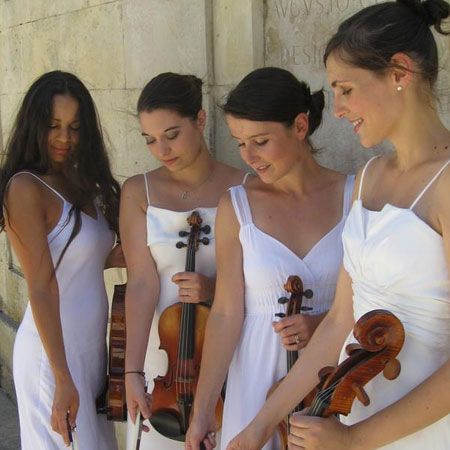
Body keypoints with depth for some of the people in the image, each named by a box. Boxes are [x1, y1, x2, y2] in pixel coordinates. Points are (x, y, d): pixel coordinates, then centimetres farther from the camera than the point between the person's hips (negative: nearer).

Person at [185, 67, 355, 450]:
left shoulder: (354, 195, -6)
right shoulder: (237, 206, -6)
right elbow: (227, 314, -6)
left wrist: (325, 323, -16)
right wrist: (202, 408, -7)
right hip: (260, 374, 0)